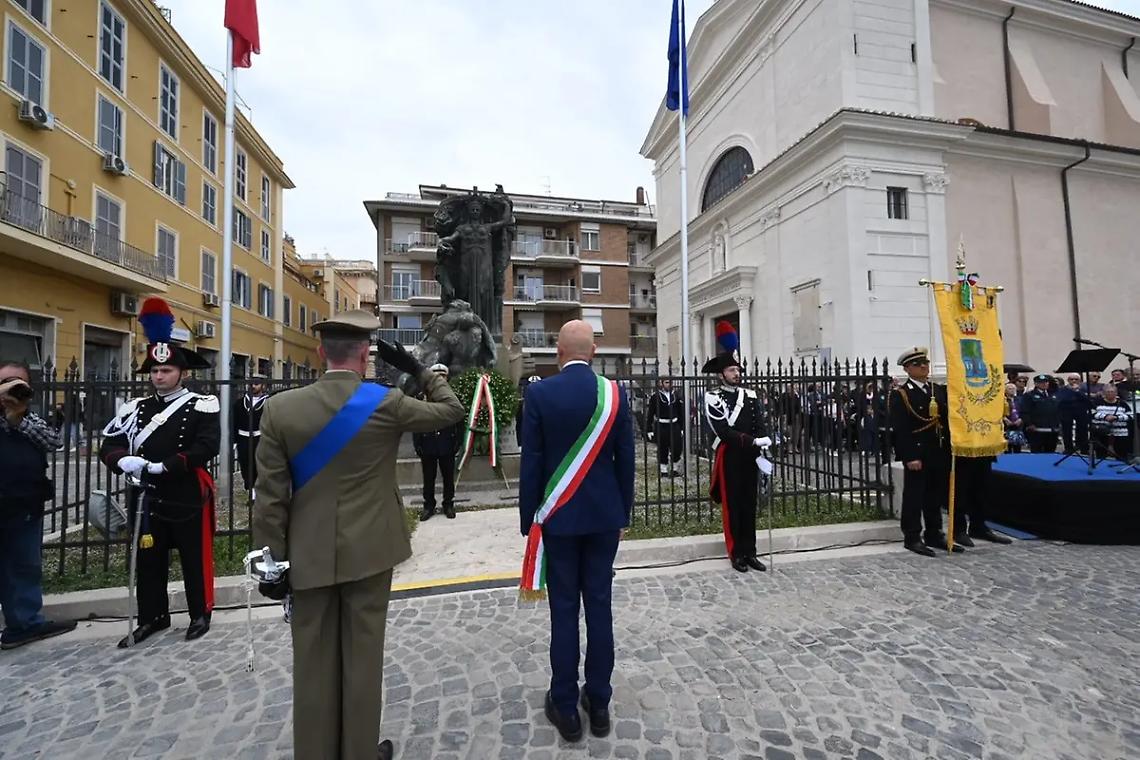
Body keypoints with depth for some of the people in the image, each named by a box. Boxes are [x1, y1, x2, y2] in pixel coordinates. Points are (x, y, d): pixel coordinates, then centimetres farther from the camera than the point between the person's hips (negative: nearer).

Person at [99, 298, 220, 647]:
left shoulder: (202, 407, -7)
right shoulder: (136, 408, 8)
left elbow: (206, 447, -18)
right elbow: (109, 445, 4)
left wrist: (164, 465, -26)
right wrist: (123, 460, -18)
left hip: (189, 498, -5)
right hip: (147, 498, 5)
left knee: (195, 559, 7)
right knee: (149, 561, 16)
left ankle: (200, 614, 24)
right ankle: (152, 617, 33)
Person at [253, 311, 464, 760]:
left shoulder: (280, 407, -7)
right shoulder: (387, 403, -13)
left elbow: (270, 496, -5)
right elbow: (453, 411, 1)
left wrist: (274, 560, 3)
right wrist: (417, 369, 6)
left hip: (309, 555, 2)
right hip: (369, 551, -2)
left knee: (313, 662, 17)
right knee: (363, 655, 14)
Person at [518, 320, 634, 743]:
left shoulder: (539, 393, -11)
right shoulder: (614, 392, -4)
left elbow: (531, 463, -8)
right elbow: (625, 460, 0)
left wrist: (529, 521, 2)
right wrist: (623, 515, 11)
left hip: (558, 517, -2)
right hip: (603, 516, 2)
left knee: (564, 610, 10)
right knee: (599, 606, 13)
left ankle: (565, 708, 25)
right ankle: (598, 702, 29)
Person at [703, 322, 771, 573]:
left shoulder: (750, 395, 9)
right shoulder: (713, 398, -8)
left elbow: (757, 427, 7)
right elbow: (723, 431, -17)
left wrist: (761, 450, -9)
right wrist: (753, 441, -24)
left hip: (750, 458, 5)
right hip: (729, 458, -5)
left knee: (749, 505, 11)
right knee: (732, 506, 4)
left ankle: (750, 552, 22)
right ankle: (737, 554, 16)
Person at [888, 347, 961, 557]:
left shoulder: (939, 390, 12)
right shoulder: (900, 395, -8)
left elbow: (947, 420, 12)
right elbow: (899, 429, -13)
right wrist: (910, 457, -17)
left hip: (940, 454, 6)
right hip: (917, 455, -6)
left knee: (936, 497, 14)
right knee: (914, 497, 2)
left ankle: (934, 535, 27)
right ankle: (912, 538, 11)